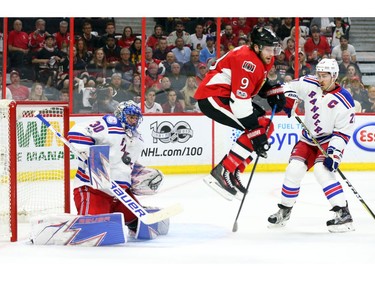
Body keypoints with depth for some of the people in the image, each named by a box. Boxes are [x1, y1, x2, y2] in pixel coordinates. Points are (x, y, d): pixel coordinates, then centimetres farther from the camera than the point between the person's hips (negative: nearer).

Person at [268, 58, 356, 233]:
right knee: (294, 169, -8)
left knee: (322, 170, -26)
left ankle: (343, 215, -24)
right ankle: (284, 209, 14)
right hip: (308, 138, 5)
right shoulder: (309, 84, -9)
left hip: (329, 140, -5)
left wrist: (334, 152, -27)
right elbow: (292, 87, 10)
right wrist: (286, 101, -8)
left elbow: (344, 131, -19)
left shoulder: (344, 100, -20)